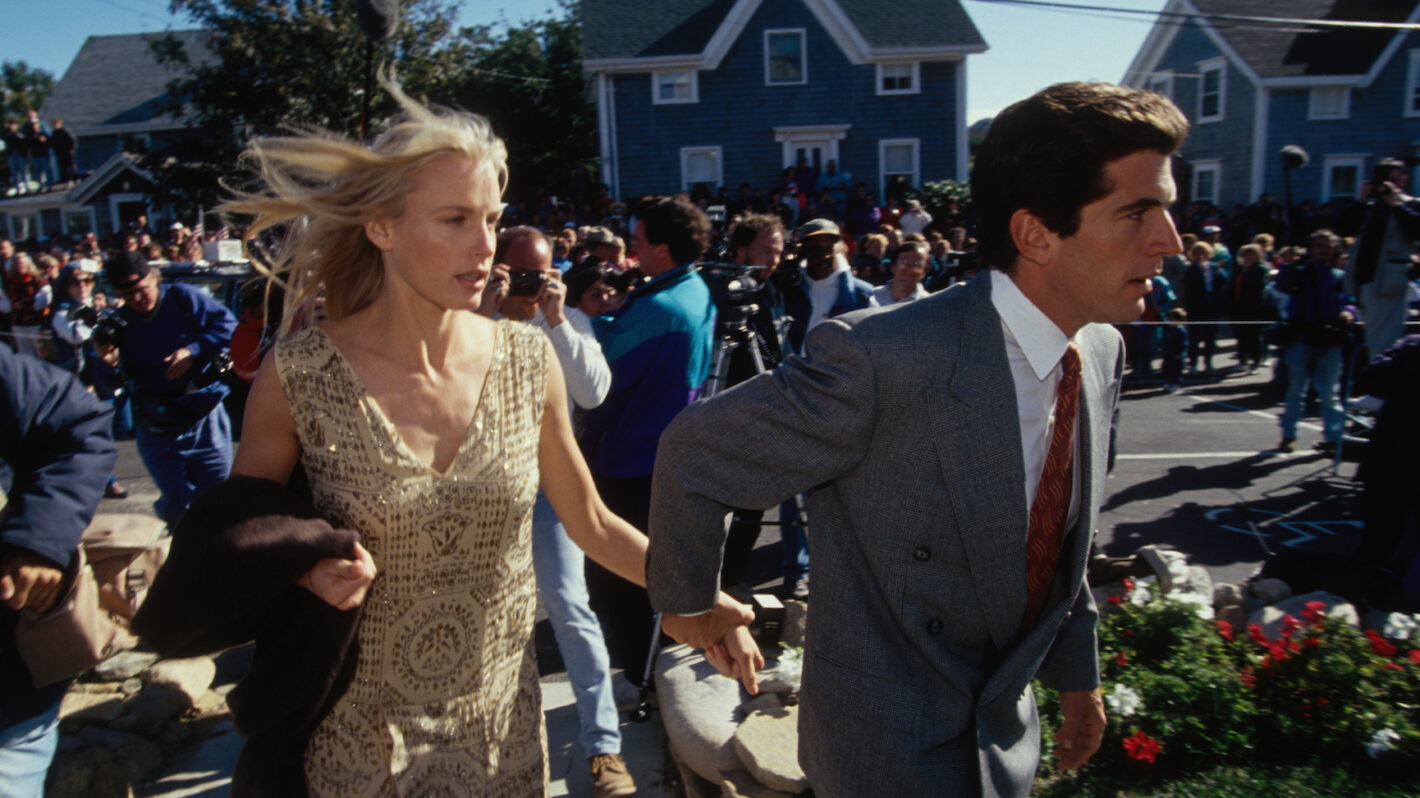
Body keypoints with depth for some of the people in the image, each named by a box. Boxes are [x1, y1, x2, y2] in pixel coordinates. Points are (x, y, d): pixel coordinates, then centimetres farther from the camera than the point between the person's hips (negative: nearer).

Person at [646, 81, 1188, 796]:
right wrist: (689, 605, -4)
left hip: (1006, 728, 7)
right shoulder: (881, 359, -30)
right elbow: (694, 455, -18)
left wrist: (1077, 671, 16)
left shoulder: (1102, 353, -4)